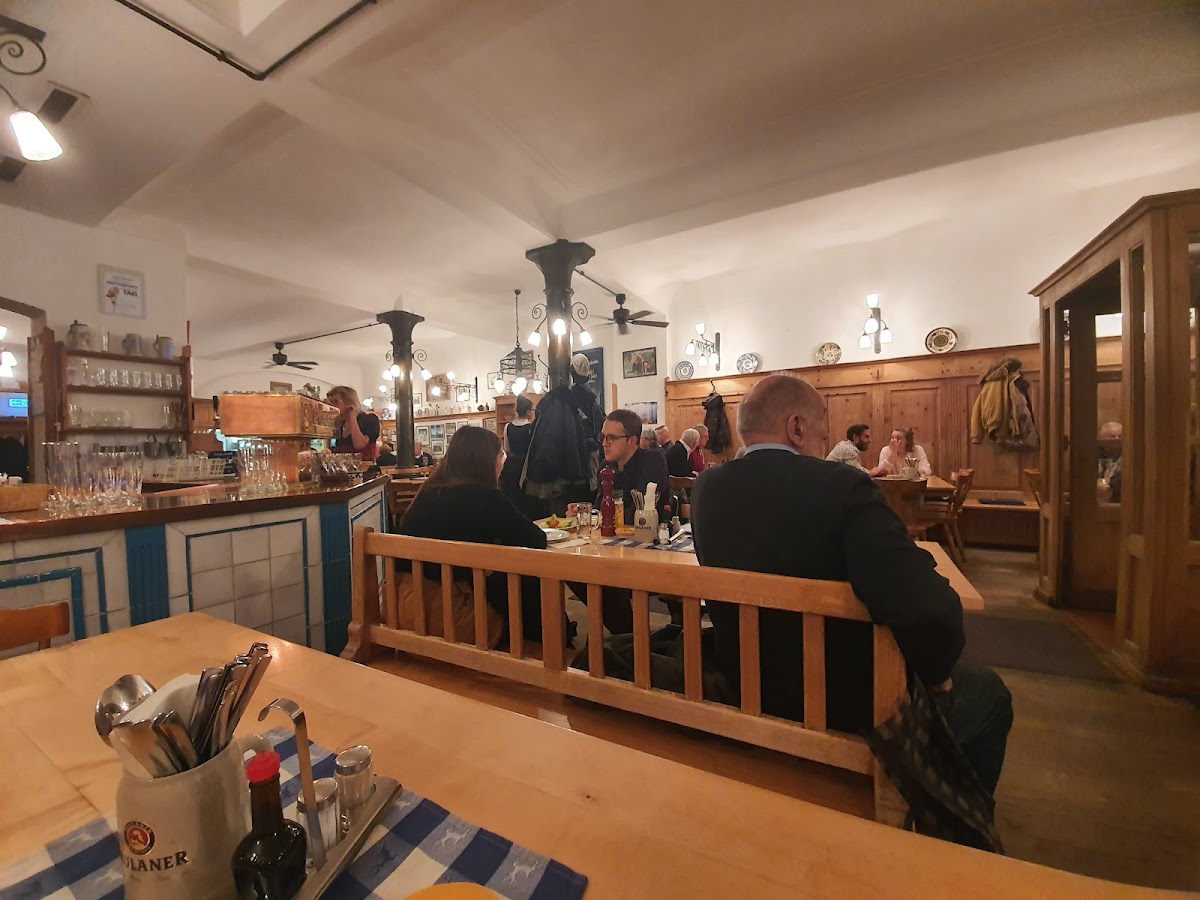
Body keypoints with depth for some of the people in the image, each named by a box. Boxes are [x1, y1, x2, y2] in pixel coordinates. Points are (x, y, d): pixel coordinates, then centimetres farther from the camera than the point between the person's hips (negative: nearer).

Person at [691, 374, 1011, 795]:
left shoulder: (707, 487, -8)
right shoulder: (841, 485, -25)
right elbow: (932, 611, -32)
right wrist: (937, 676, -11)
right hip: (844, 709, -6)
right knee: (988, 692, 23)